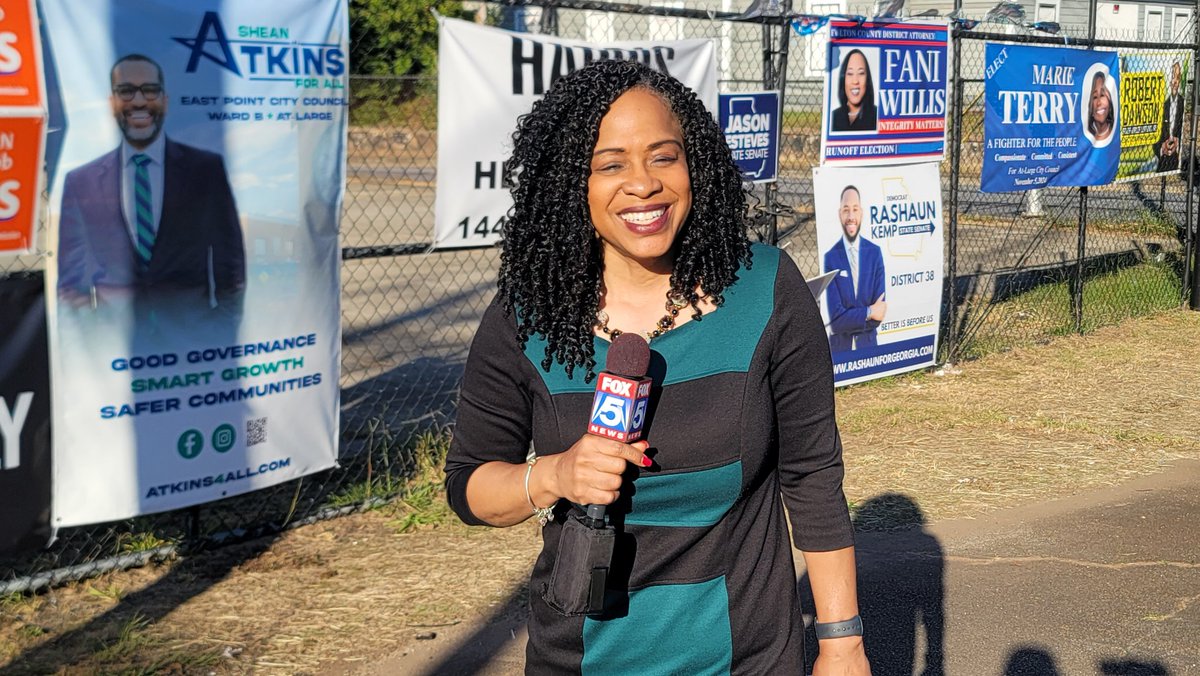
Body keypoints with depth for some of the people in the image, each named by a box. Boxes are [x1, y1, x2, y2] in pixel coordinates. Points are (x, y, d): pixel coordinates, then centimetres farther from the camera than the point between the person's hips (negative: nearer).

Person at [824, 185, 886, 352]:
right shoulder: (831, 258, -7)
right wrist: (868, 313, -12)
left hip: (868, 345, 2)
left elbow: (879, 314, -3)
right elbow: (836, 318, -13)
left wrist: (849, 319, -12)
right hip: (840, 347, -2)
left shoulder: (875, 252, 1)